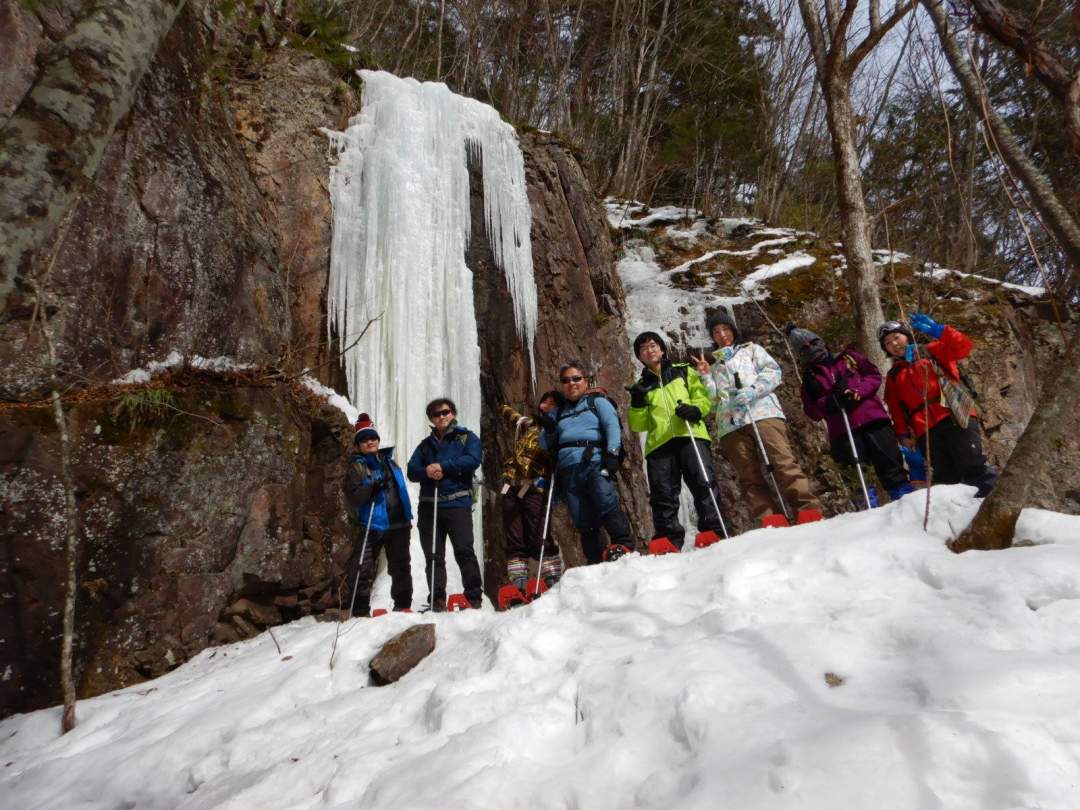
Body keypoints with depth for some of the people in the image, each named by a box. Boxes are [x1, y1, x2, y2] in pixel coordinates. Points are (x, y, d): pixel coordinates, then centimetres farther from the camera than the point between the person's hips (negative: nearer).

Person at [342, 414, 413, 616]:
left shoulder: (389, 462, 15)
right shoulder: (356, 466, -1)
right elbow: (352, 496, -14)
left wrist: (407, 517, 22)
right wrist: (371, 487, -29)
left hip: (398, 524, 5)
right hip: (371, 526, -5)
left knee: (401, 567, 13)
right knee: (361, 569, -12)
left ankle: (403, 605, 27)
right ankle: (360, 610, -1)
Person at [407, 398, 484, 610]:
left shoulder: (467, 437, 10)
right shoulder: (425, 445, 21)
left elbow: (473, 460, -8)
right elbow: (412, 470, 10)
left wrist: (443, 466, -13)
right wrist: (427, 472, -13)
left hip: (458, 504, -4)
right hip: (429, 505, 4)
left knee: (464, 551, -10)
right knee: (433, 555, 3)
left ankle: (474, 598, -5)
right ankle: (437, 600, 8)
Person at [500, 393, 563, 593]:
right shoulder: (527, 425, 22)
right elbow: (507, 411, 39)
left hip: (534, 487, -4)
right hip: (511, 486, 4)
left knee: (537, 537, -12)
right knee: (514, 539, 1)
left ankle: (552, 581, -6)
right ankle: (519, 584, 3)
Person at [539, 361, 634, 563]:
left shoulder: (597, 401, 17)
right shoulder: (559, 413, 28)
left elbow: (612, 426, 1)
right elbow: (545, 445, 26)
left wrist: (612, 453, -15)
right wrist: (548, 430, 5)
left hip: (595, 463, -4)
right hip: (568, 470, 4)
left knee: (606, 504, -25)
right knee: (582, 522, -2)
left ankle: (623, 546, -21)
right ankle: (596, 563, 1)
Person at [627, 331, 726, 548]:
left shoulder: (683, 371, 23)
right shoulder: (642, 386, 24)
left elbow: (703, 396, 12)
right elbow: (638, 425, 15)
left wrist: (695, 409, -9)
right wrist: (637, 402, -2)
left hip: (690, 435, -1)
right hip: (659, 443, 1)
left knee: (703, 484, -15)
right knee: (663, 496, -5)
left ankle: (714, 531, -12)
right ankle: (668, 543, -3)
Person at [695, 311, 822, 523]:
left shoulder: (751, 349, 25)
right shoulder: (715, 366, 32)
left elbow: (773, 372, 6)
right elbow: (713, 400, 19)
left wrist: (751, 391, -9)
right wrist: (705, 376, 6)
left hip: (763, 412, -3)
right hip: (730, 424, 3)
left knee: (783, 463, -17)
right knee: (749, 478, -9)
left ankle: (809, 511, -20)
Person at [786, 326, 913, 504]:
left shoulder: (847, 357, 17)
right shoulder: (810, 378, 14)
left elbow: (874, 375, 11)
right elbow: (812, 412, 5)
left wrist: (857, 392, -7)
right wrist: (830, 401, -14)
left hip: (872, 418, 1)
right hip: (843, 430, -1)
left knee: (891, 465, 1)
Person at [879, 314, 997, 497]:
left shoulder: (931, 352, 15)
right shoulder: (893, 376, 22)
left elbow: (964, 346, -1)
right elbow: (896, 409, 17)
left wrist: (937, 330, -10)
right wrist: (903, 434, 5)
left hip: (953, 416, -3)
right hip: (925, 430, 3)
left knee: (973, 466, -8)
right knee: (946, 477, -1)